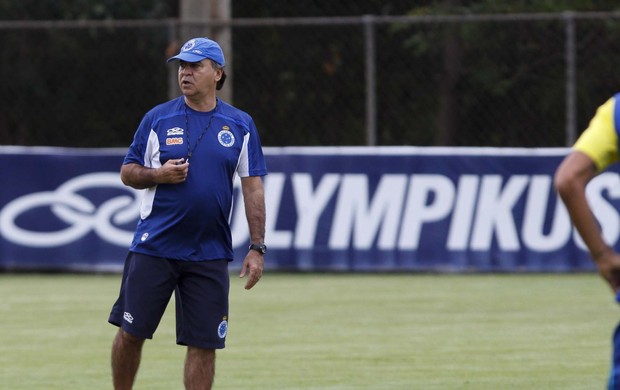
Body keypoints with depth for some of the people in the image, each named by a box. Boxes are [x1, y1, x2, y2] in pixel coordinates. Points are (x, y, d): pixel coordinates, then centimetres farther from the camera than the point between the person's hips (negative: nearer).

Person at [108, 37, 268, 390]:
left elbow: (253, 189, 5)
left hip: (209, 255, 0)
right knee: (131, 332, 0)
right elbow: (128, 172, 8)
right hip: (153, 249, 0)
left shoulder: (240, 125, 5)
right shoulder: (158, 119, 4)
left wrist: (257, 248, -2)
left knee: (204, 344, 0)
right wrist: (158, 175, -14)